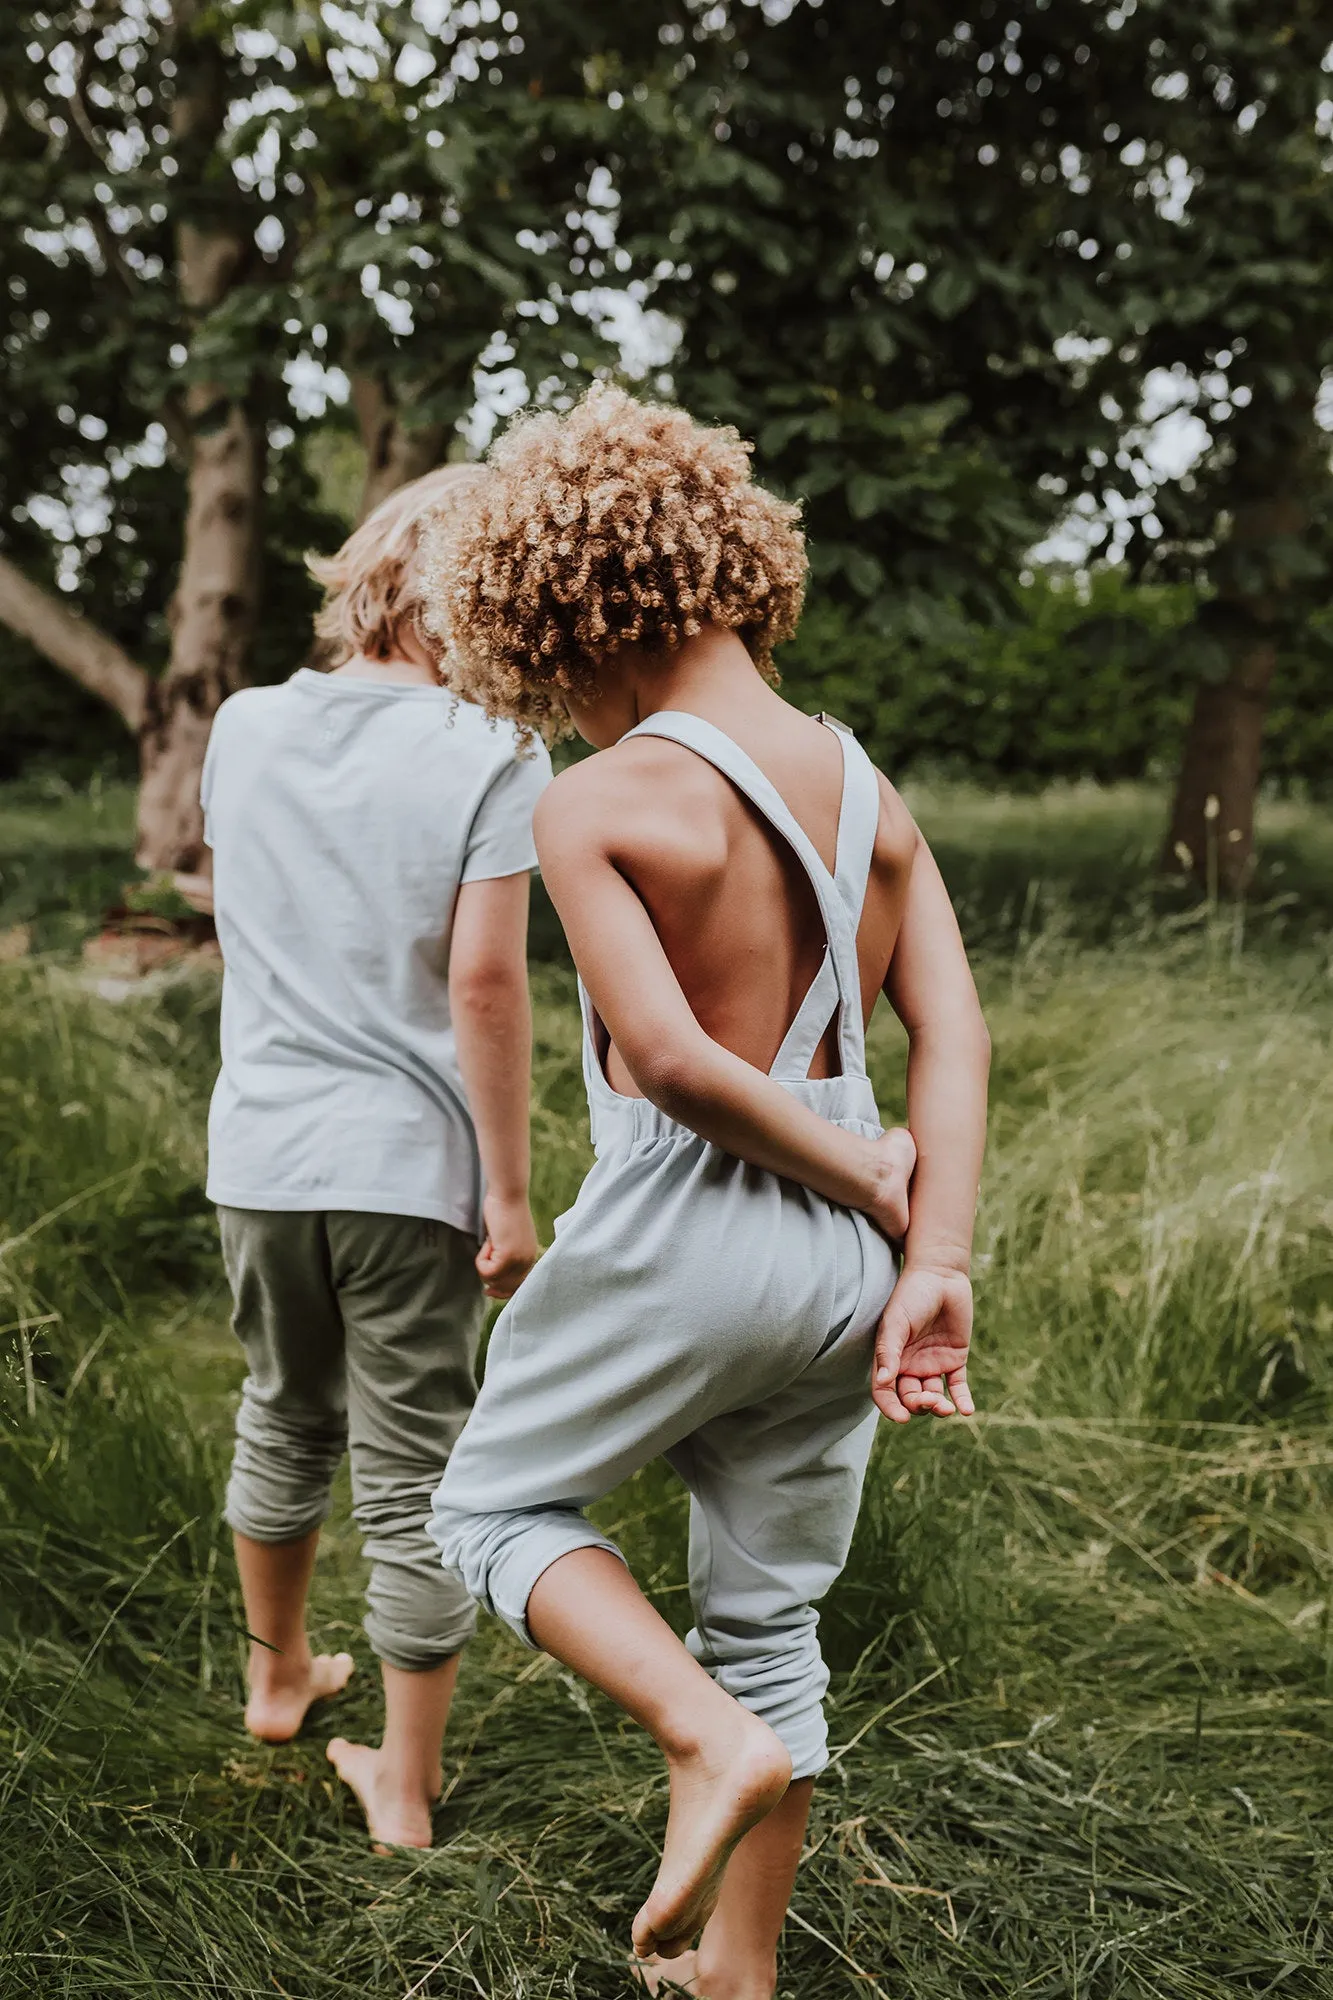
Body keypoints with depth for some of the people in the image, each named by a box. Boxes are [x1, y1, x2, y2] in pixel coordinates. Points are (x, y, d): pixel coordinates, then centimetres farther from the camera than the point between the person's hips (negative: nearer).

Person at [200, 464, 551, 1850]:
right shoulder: (493, 758, -12)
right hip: (408, 1165, -4)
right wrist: (509, 1191, -11)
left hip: (258, 1151, 5)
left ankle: (278, 1674, 45)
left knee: (283, 1423, 25)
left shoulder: (245, 726, 4)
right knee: (412, 1480, 7)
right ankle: (403, 1788, 18)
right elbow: (485, 980, -17)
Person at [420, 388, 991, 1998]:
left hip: (679, 1234, -6)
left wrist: (879, 1186, -10)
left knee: (497, 1506, 19)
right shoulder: (869, 792, 6)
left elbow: (671, 1059, -22)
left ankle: (716, 1742, -3)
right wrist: (937, 1263, -9)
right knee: (767, 1616, 20)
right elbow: (954, 1030, -3)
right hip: (842, 1258, 7)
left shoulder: (597, 806, -12)